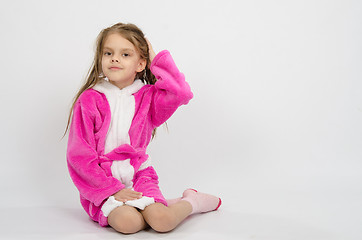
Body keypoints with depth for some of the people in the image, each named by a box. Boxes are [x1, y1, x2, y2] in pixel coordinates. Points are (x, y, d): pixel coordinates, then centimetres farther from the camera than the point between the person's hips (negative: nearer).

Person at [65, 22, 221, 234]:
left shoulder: (147, 97, 4)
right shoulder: (89, 100, -5)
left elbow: (181, 93, -17)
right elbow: (79, 155, -7)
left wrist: (157, 60, -6)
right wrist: (112, 189, -14)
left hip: (139, 175, 2)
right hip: (101, 184, -1)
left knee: (163, 222, -24)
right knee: (126, 222, -30)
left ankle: (192, 201, 8)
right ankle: (167, 206, -2)